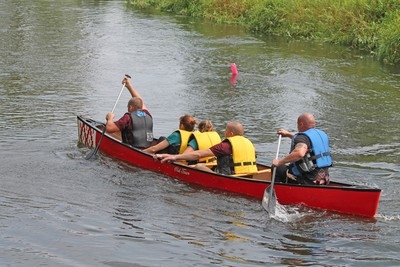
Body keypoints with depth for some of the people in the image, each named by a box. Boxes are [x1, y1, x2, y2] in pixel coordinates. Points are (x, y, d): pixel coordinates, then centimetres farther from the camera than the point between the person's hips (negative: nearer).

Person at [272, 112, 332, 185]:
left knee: (278, 169, 4)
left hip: (309, 181, -9)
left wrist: (280, 162, -30)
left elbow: (300, 153, -38)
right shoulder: (322, 134, 12)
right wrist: (288, 134, 41)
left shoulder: (302, 137, -17)